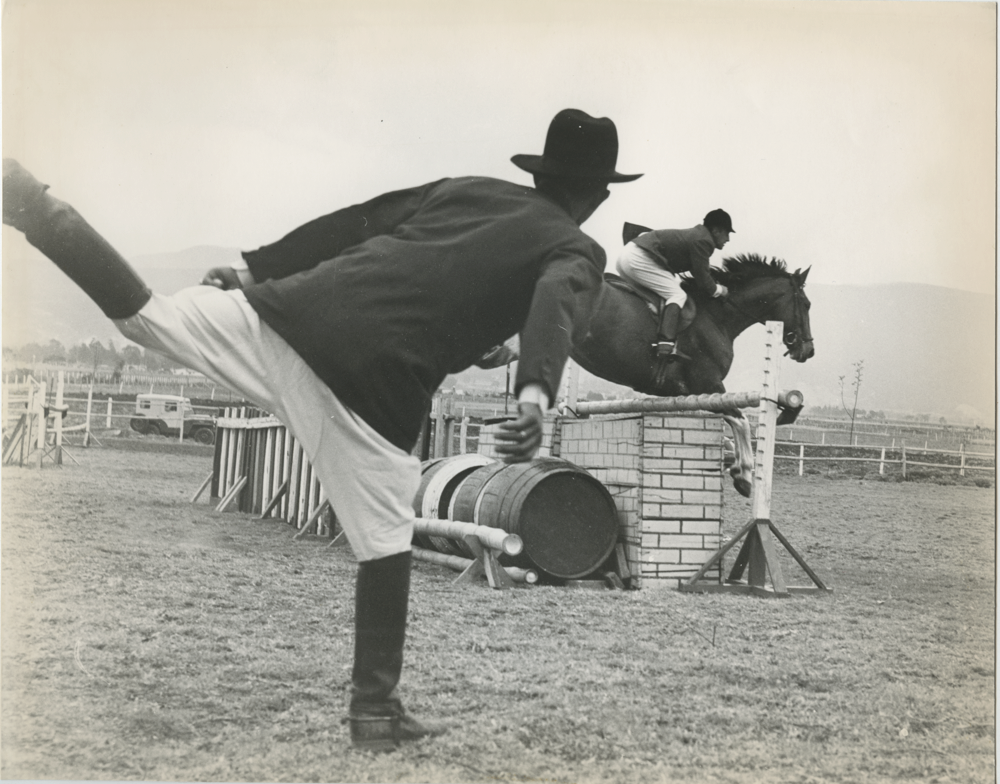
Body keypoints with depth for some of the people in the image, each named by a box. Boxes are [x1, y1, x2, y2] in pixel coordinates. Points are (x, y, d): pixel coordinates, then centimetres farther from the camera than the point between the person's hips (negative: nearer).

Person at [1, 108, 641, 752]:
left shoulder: (468, 187, 24)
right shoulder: (577, 252, 10)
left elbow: (351, 223, 23)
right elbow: (556, 306, -15)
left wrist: (255, 268, 29)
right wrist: (537, 393, -34)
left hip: (294, 313, 5)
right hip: (375, 383, -4)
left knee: (142, 316, 15)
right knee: (385, 544, 9)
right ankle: (376, 710, 17)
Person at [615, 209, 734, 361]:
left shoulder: (694, 234, 20)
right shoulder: (703, 240, -8)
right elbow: (703, 281, -6)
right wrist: (719, 290, 10)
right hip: (639, 259, -10)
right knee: (677, 295, -11)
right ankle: (667, 344, -29)